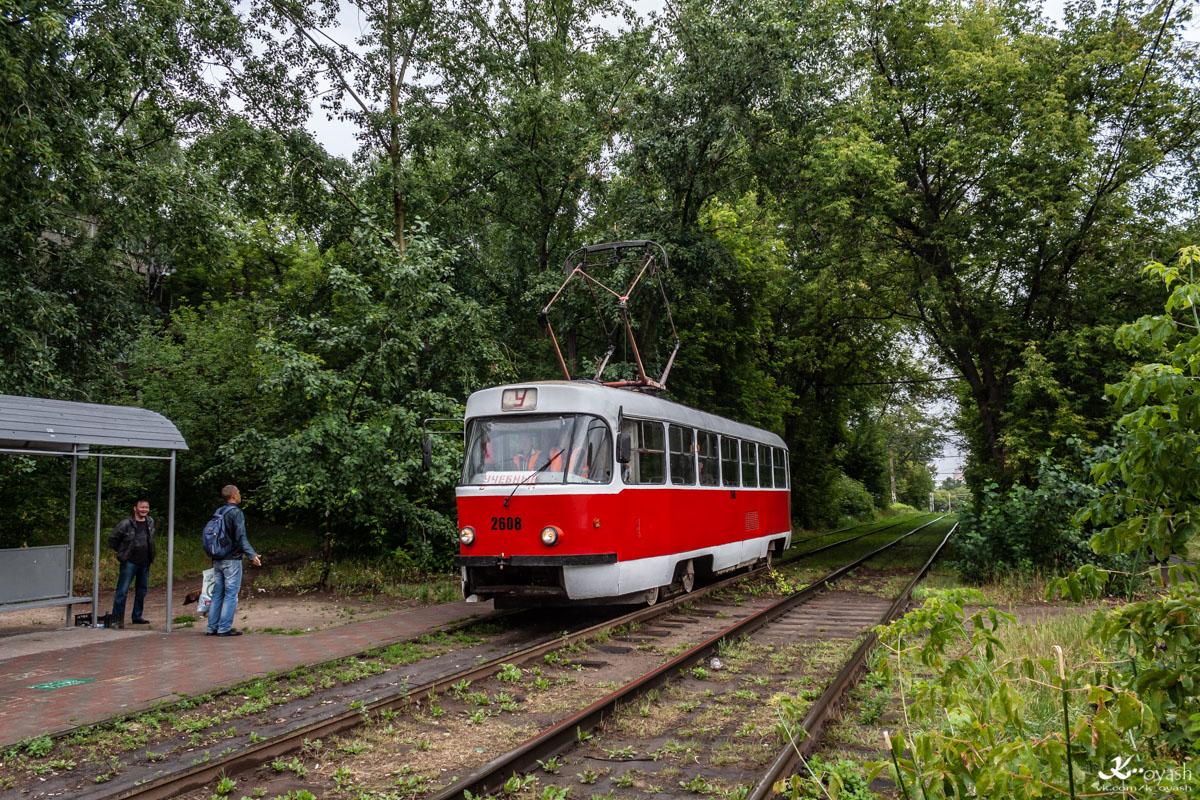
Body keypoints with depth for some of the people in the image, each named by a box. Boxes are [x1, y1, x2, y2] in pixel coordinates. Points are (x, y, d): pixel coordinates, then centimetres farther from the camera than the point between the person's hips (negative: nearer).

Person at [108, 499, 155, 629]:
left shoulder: (150, 522, 9)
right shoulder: (126, 524, -9)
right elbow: (112, 538, 0)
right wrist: (121, 552, 2)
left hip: (145, 563, 6)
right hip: (129, 563, -6)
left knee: (142, 591, 12)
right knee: (122, 591, -8)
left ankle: (137, 617, 23)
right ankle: (116, 618, -3)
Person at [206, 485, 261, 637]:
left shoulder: (218, 512, 12)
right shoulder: (236, 513, -11)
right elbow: (241, 537, -17)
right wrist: (252, 555, -18)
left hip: (217, 560, 8)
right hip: (232, 560, -8)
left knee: (217, 594, 11)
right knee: (231, 594, -3)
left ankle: (212, 628, 14)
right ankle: (225, 628, -3)